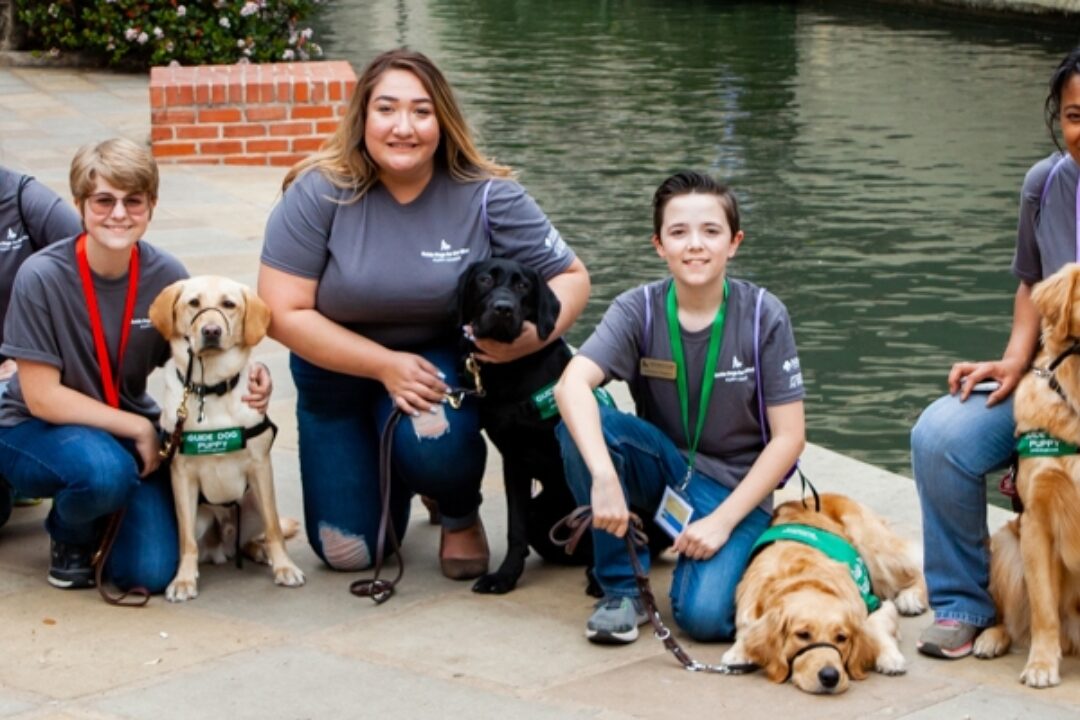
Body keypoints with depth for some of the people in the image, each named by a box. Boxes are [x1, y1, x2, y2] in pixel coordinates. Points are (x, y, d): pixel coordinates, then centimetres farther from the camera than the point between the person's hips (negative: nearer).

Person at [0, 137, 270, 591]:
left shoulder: (166, 277, -10)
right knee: (106, 470, -37)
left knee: (150, 572, -14)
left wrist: (241, 383, -23)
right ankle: (69, 536, 0)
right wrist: (139, 428, -21)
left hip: (130, 433, 4)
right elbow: (42, 397, -19)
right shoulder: (42, 277, -21)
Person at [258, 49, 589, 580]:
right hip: (337, 373, 1)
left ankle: (461, 515, 2)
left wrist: (537, 333, -30)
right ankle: (394, 479, 38)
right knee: (346, 554, 3)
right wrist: (385, 365, -25)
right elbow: (283, 313, -19)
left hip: (440, 360, -1)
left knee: (433, 443, -36)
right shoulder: (318, 193, -21)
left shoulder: (486, 196, -18)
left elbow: (571, 277, -9)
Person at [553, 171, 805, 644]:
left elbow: (789, 437, -10)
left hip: (735, 487, -2)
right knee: (582, 423, -28)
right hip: (661, 468, 2)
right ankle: (621, 586, -12)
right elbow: (571, 384, -28)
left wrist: (722, 521, -18)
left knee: (703, 614, -28)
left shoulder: (763, 317, -12)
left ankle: (733, 548, 9)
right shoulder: (638, 311, -10)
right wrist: (603, 476, -44)